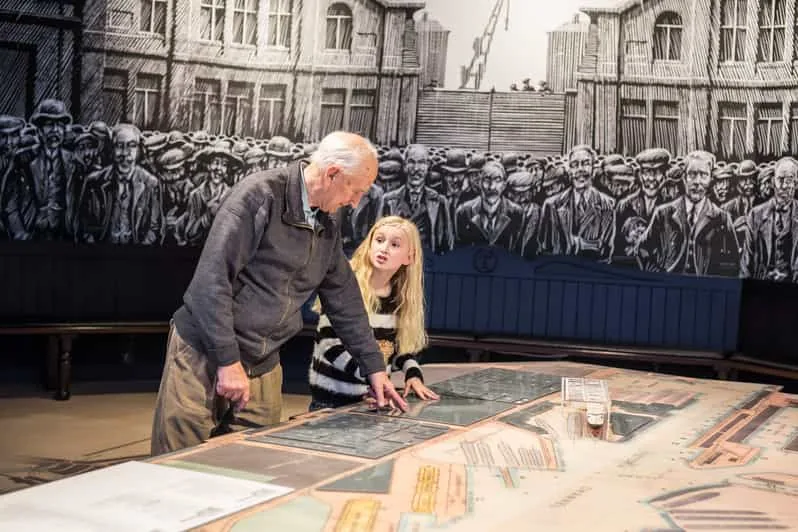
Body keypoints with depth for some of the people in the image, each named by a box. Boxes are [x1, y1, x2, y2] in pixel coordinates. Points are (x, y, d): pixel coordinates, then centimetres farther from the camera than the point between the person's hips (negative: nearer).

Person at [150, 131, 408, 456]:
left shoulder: (329, 222, 8)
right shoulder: (259, 195, -16)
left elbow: (343, 295, 16)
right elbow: (211, 278, -19)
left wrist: (374, 367, 16)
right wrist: (228, 360, -19)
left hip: (264, 368, 6)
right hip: (204, 356, -6)